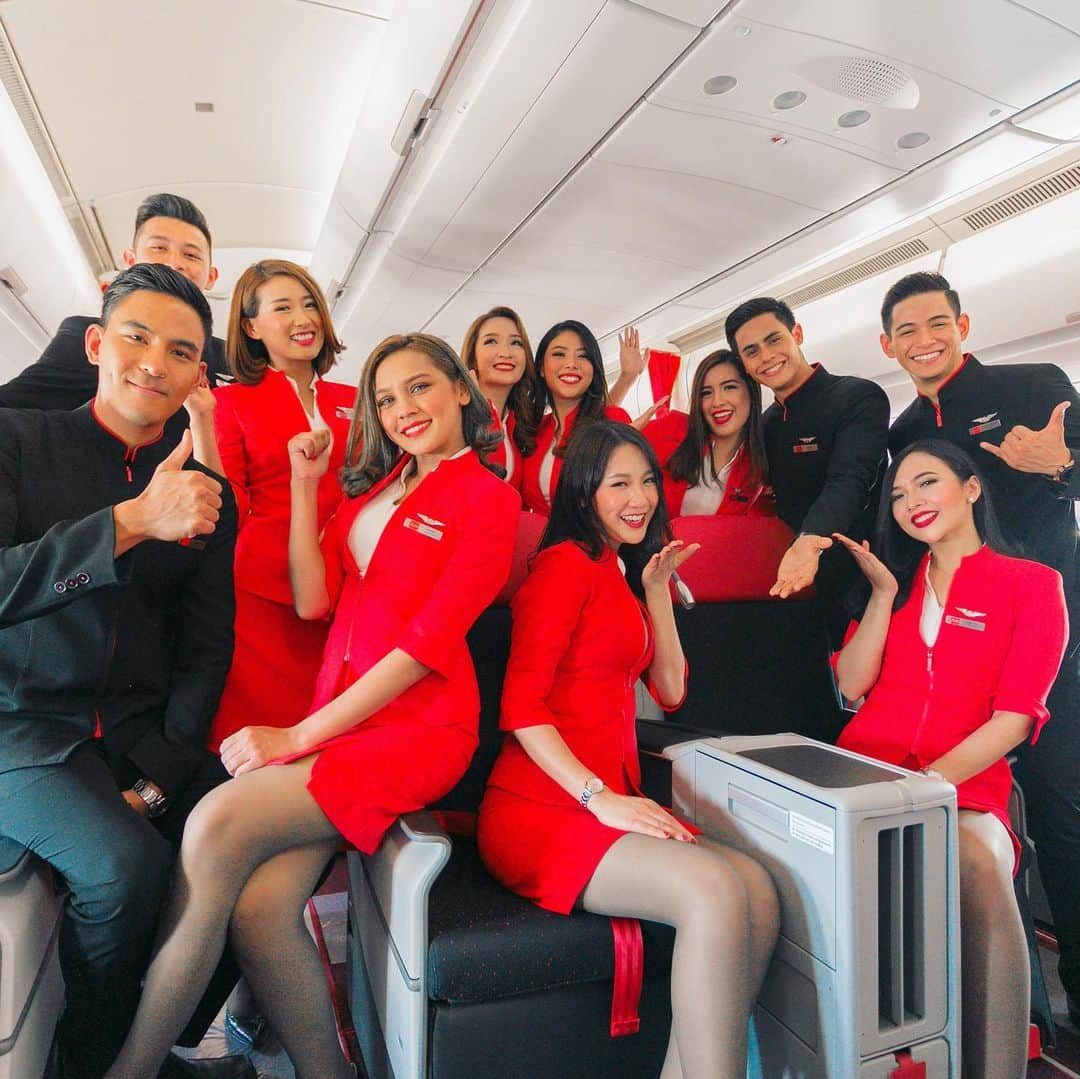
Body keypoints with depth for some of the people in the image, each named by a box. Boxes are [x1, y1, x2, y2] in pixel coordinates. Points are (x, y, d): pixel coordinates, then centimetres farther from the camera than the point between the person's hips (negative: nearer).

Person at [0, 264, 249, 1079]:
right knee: (125, 864, -27)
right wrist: (132, 522, -27)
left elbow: (205, 648, 6)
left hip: (145, 732, 4)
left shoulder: (206, 494, 7)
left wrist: (160, 775, -5)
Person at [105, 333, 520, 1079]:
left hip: (417, 726, -5)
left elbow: (425, 643, -11)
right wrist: (304, 484, 5)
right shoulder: (378, 485, 20)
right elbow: (312, 600, 9)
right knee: (258, 904, -17)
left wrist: (298, 736, -12)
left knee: (219, 823, -22)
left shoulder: (490, 499, -1)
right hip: (339, 714, 6)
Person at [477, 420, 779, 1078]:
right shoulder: (569, 562, -6)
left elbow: (671, 690, 19)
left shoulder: (624, 574, 22)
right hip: (541, 812, -8)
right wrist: (604, 799, -19)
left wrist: (656, 589, 14)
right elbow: (521, 705, -13)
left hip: (610, 799, 8)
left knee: (759, 891, -15)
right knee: (714, 891, -27)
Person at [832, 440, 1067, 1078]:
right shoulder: (896, 576, 23)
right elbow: (852, 686, 10)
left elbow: (1014, 717, -3)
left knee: (977, 867, -36)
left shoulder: (1034, 584, 10)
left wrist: (929, 783, -16)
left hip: (965, 790, -2)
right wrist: (885, 592, 3)